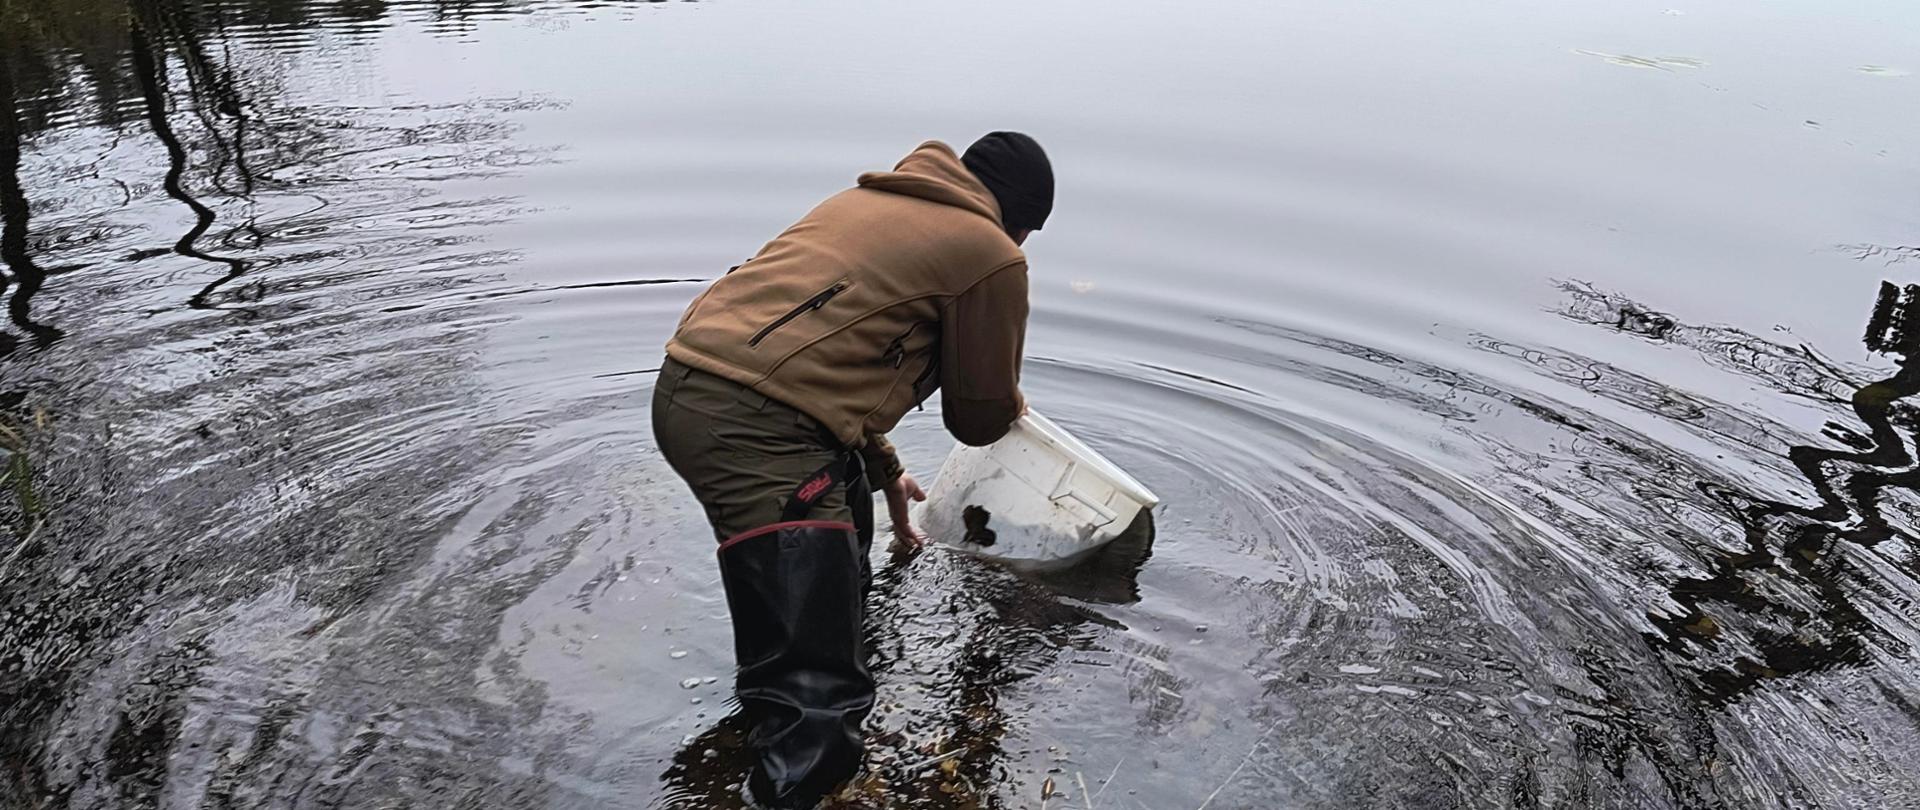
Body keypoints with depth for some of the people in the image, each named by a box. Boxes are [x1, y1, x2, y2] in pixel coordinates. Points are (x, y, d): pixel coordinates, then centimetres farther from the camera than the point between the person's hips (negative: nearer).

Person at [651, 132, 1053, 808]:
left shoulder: (870, 199, 27)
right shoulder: (993, 256, 2)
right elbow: (980, 417, 11)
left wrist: (885, 474, 44)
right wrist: (1012, 406, 36)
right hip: (751, 428, -10)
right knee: (817, 719, -11)